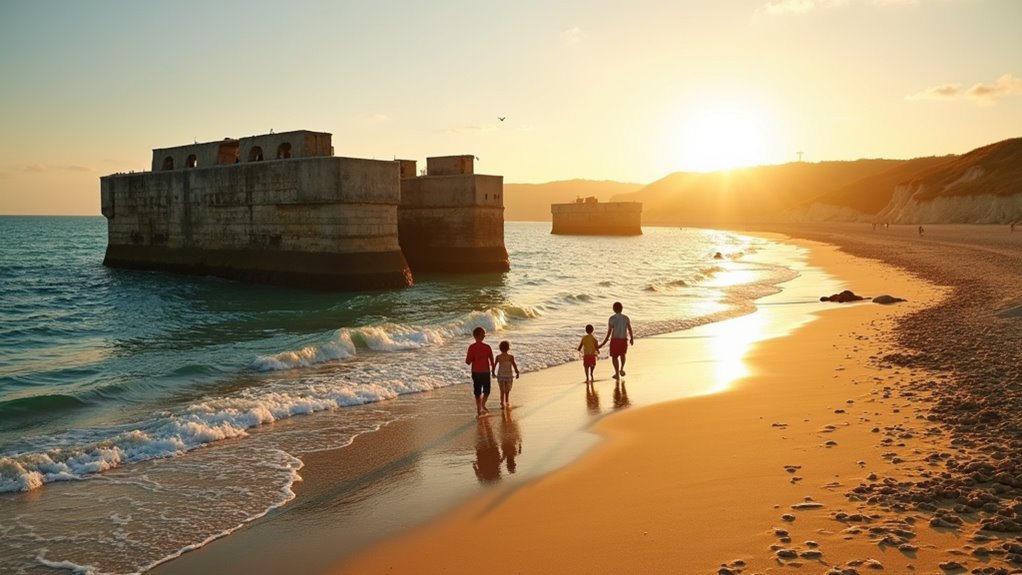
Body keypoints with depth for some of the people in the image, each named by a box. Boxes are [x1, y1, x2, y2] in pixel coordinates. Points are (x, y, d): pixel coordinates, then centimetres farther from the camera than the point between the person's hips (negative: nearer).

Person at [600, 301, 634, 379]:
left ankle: (617, 373, 10)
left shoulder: (612, 318, -9)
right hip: (624, 339, 3)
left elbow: (609, 331, -9)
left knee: (614, 356, 11)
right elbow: (630, 329, -2)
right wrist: (632, 338, 12)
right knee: (622, 354, 28)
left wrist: (605, 341, -1)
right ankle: (621, 369, 17)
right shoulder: (626, 318, -2)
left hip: (615, 340, -3)